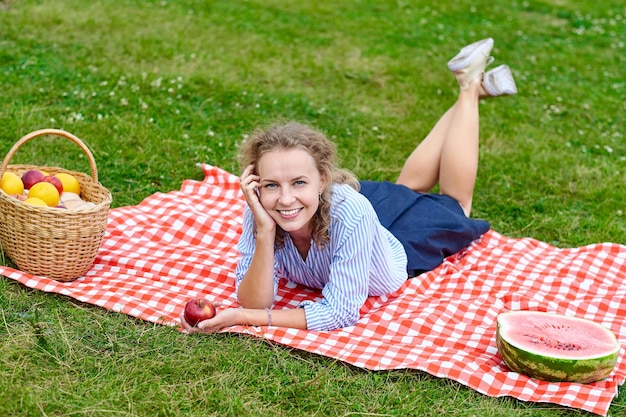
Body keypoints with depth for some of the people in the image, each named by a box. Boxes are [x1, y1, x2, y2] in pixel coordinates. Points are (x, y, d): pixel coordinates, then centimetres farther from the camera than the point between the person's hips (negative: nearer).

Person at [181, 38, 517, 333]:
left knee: (452, 206, 28)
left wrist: (244, 318, -50)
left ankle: (471, 87, 39)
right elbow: (255, 301, -34)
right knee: (405, 188, 32)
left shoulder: (350, 211, -48)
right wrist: (265, 233, -49)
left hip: (402, 244, -3)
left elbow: (340, 312, -44)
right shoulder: (260, 211, -36)